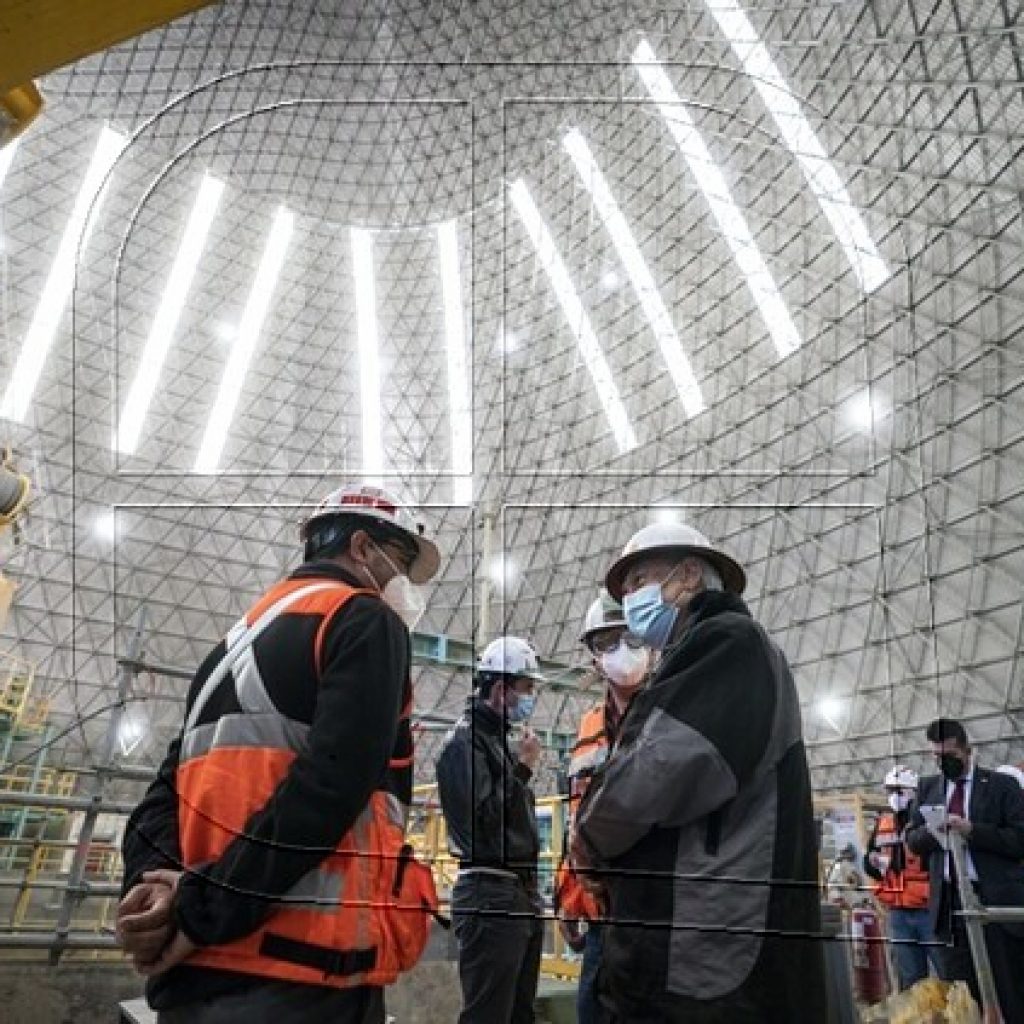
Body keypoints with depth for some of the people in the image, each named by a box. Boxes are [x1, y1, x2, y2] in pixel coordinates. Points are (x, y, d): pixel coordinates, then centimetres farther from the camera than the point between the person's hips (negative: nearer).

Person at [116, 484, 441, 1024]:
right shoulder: (366, 619, -6)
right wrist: (207, 909, -13)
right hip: (299, 969, -8)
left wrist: (152, 883, -4)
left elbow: (172, 785, 12)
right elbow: (332, 784, -19)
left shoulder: (237, 642, 19)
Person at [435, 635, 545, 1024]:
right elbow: (482, 819, -21)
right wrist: (523, 768, -14)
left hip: (521, 894, 9)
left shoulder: (499, 739, 17)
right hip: (489, 896, -9)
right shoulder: (464, 741, -11)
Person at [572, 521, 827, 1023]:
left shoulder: (727, 642, -11)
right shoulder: (698, 662, 19)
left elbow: (664, 770, -24)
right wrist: (605, 850, 5)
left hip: (704, 960, -9)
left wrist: (591, 838, -6)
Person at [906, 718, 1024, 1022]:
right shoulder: (928, 787, 11)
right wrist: (932, 830, -10)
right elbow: (913, 840, 12)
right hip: (949, 902, 3)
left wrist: (972, 830, -19)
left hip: (997, 900, -3)